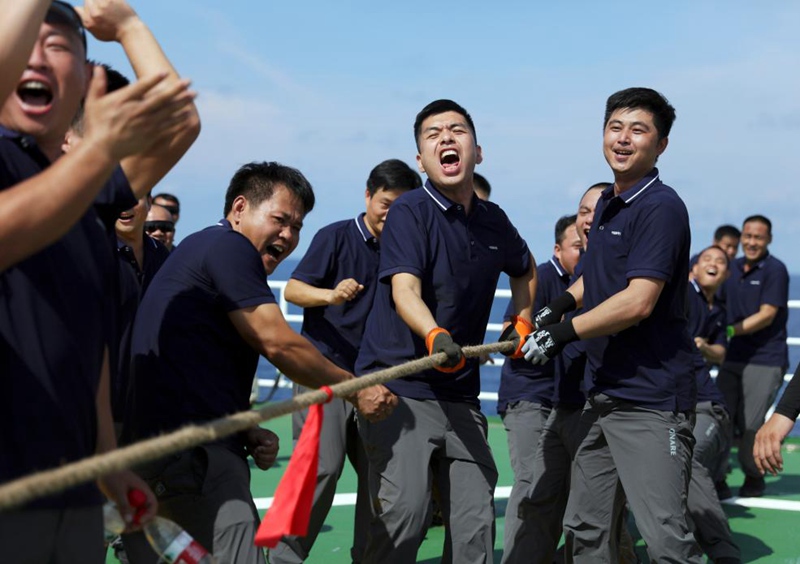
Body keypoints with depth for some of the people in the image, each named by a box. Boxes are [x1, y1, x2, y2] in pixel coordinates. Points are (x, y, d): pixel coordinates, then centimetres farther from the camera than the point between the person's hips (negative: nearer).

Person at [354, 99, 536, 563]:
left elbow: (525, 269, 33)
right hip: (398, 389, -6)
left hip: (460, 396, 6)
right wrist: (435, 335, -43)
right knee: (405, 511, -18)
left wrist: (522, 323, 21)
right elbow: (405, 290, -24)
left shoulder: (494, 221, 10)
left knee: (477, 520, 5)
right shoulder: (411, 211, -8)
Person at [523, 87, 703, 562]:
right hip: (604, 394, 10)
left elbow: (638, 302, -23)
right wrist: (563, 303, 13)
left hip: (651, 402, -10)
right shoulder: (607, 204, 14)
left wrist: (564, 333, -13)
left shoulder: (661, 208, -14)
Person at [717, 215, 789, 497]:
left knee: (751, 423, -6)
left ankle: (754, 478, 13)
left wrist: (732, 331, -22)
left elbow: (766, 315, -13)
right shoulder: (732, 268, 12)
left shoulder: (775, 270, -6)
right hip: (733, 356, 6)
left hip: (765, 359, -6)